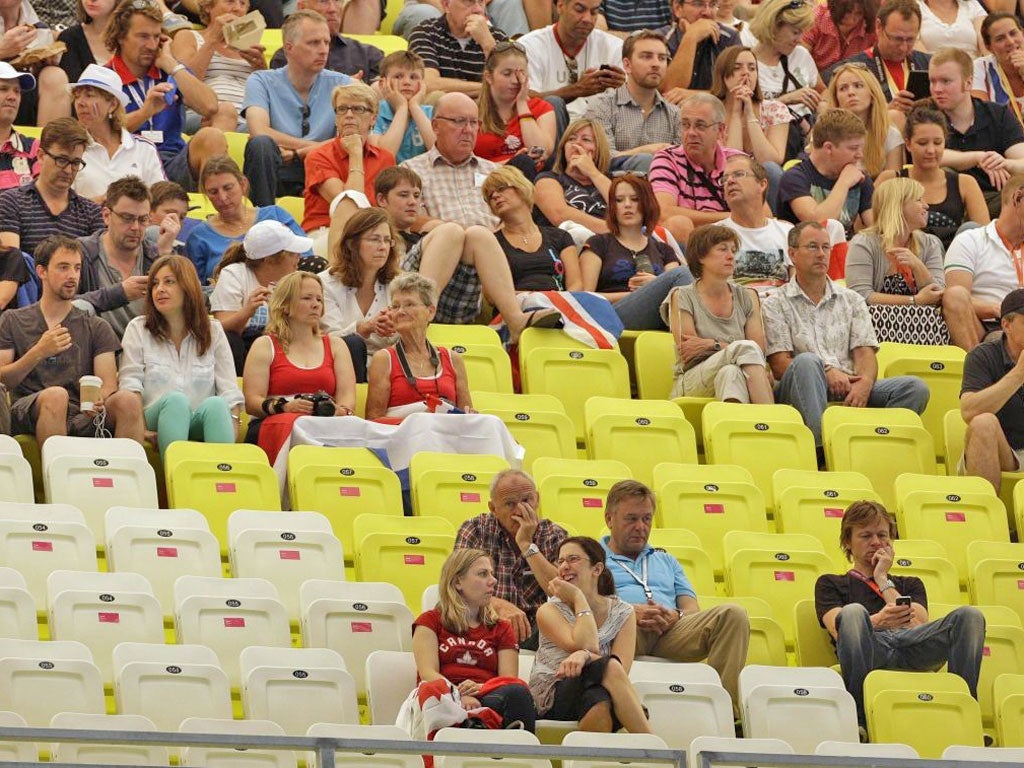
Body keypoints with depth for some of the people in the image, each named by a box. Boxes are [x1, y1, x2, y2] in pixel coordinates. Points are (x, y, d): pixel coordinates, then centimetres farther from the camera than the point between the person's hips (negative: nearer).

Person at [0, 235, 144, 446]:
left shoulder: (96, 328, 19)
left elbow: (108, 384, 5)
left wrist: (97, 401, -19)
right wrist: (39, 353, -11)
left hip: (81, 419, 2)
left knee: (128, 402, -29)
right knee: (56, 395, -36)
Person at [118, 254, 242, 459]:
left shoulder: (213, 331, 18)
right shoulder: (138, 330, 15)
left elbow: (230, 390, 8)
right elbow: (130, 386, 4)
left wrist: (231, 429, -11)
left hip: (202, 423, 1)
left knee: (215, 404, -33)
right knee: (175, 400, -34)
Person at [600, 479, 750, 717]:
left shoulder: (666, 561, 38)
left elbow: (692, 610, 24)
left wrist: (676, 616, -3)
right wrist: (631, 612, -13)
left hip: (671, 631, 5)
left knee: (733, 615, -23)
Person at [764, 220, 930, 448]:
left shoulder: (852, 301, 23)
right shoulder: (775, 305, 12)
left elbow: (865, 353, 11)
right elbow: (780, 365, 0)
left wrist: (864, 383, -13)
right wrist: (827, 373, -16)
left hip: (849, 388, 4)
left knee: (915, 388, -20)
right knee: (806, 361, -38)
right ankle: (819, 445, -51)